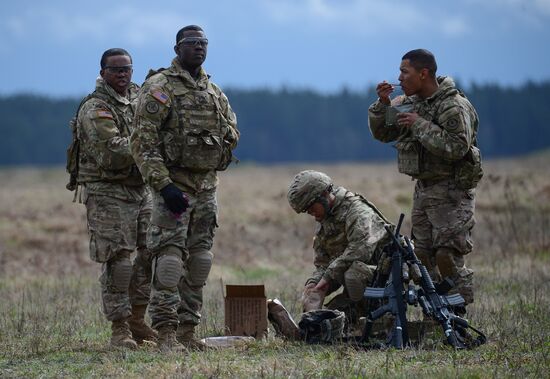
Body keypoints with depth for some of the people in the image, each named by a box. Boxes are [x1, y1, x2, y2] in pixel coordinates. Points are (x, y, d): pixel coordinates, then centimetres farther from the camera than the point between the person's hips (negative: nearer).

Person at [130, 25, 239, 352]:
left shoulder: (214, 92, 14)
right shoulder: (159, 88, -7)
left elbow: (232, 131, 25)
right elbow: (143, 142, -14)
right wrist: (164, 185, -21)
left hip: (207, 187, 7)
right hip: (174, 186, -7)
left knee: (199, 260, 7)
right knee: (170, 256, -12)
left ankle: (188, 330, 13)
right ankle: (167, 333, -12)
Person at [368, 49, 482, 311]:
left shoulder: (454, 107, -16)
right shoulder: (410, 102, 9)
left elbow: (456, 148, -27)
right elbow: (382, 133, 14)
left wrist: (420, 125, -25)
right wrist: (383, 103, -2)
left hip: (450, 192, -8)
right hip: (423, 188, 8)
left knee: (448, 255, -13)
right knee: (423, 255, 9)